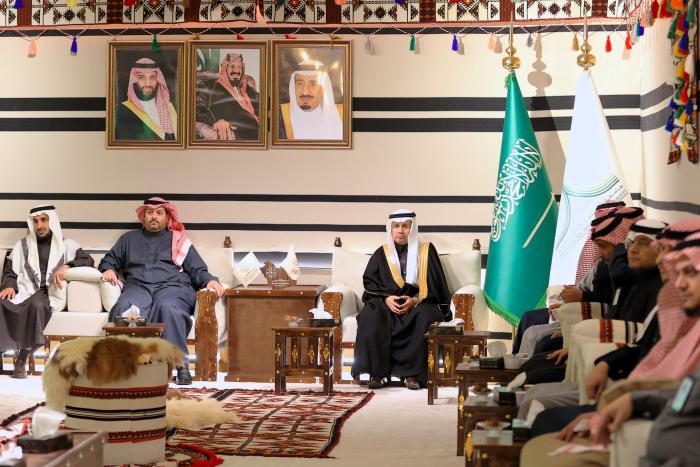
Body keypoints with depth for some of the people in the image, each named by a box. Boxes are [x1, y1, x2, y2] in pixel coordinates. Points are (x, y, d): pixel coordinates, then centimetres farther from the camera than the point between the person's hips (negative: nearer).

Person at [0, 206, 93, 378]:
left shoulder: (66, 245, 18)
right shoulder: (23, 245, 24)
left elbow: (88, 261, 5)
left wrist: (66, 266, -13)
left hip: (48, 293, -2)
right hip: (24, 291, 2)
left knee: (37, 304, -39)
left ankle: (21, 361, -30)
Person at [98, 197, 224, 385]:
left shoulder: (179, 241, 26)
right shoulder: (129, 239, 33)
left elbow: (197, 270, 18)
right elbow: (110, 259, 34)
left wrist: (210, 280, -3)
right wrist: (108, 269, 9)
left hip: (173, 286, -1)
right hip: (138, 286, 2)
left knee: (168, 307, -39)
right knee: (125, 307, -36)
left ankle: (180, 364, -45)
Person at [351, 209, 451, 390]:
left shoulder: (426, 251, 9)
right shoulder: (382, 253, 15)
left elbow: (435, 284, 3)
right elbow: (369, 281, 8)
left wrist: (415, 300, -14)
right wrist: (386, 298, -11)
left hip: (418, 303, -1)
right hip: (386, 302, 2)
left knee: (424, 316, -37)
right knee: (370, 316, -32)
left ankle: (412, 373, -34)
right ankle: (377, 373, -32)